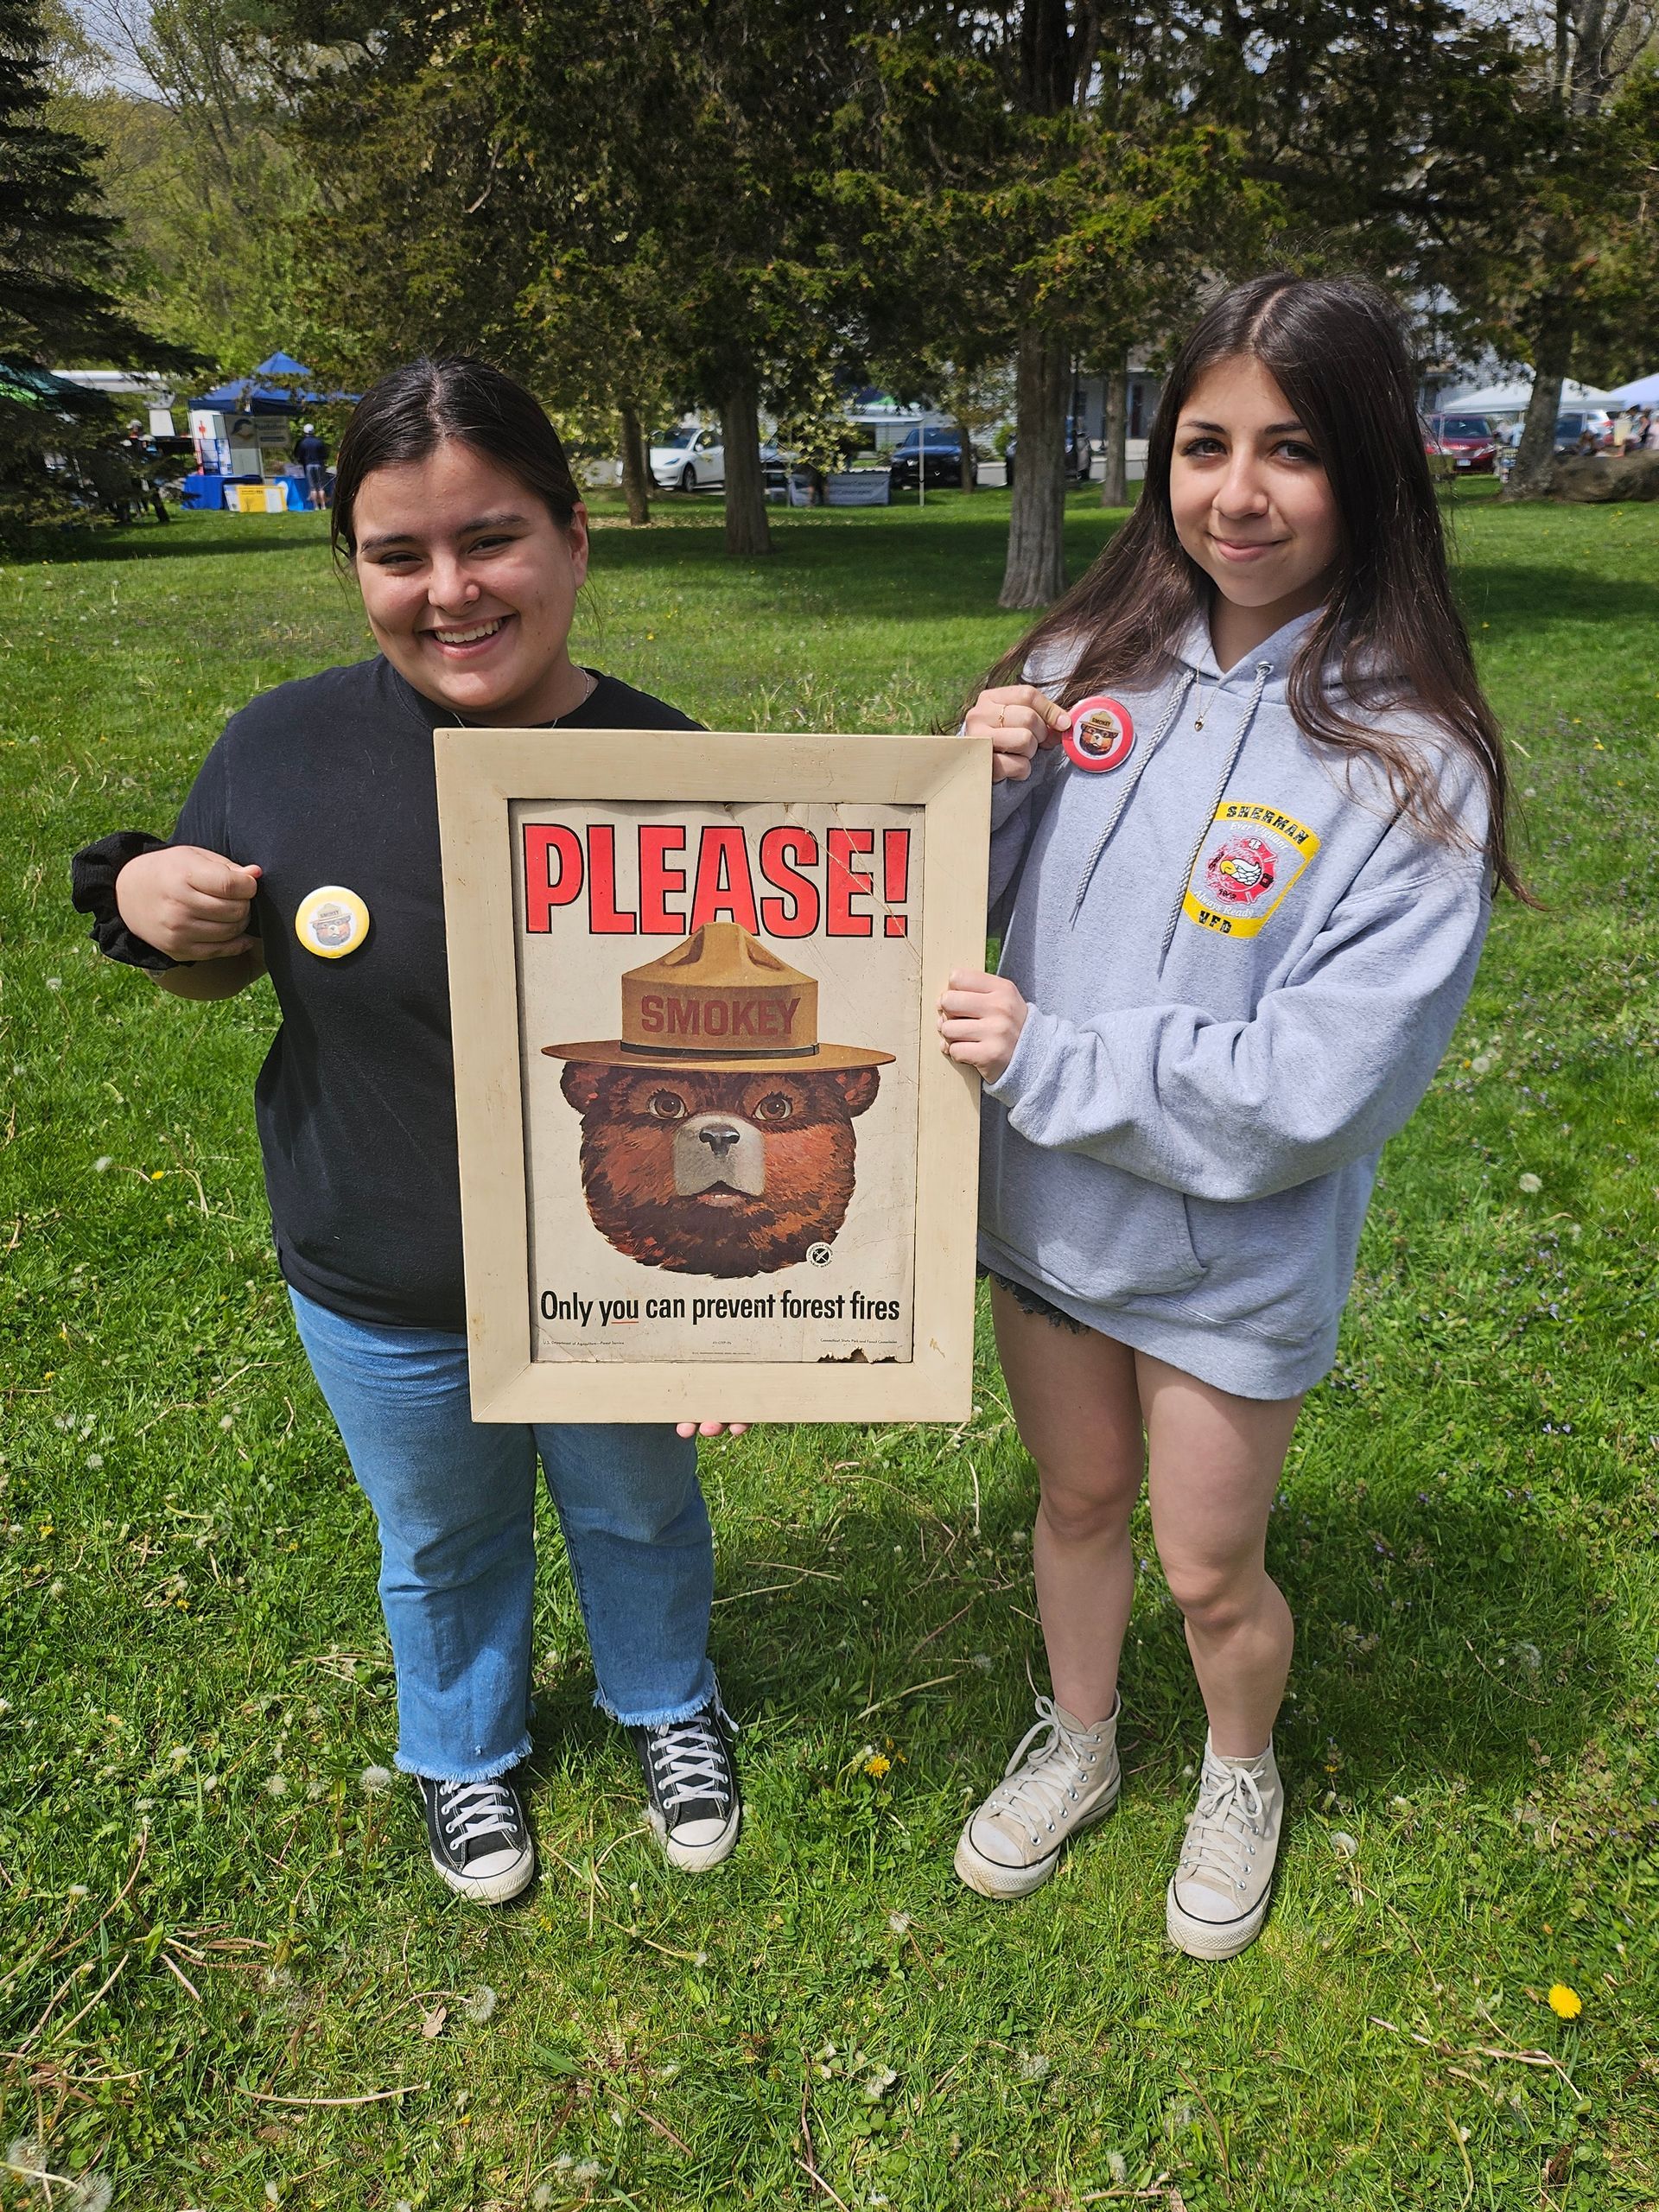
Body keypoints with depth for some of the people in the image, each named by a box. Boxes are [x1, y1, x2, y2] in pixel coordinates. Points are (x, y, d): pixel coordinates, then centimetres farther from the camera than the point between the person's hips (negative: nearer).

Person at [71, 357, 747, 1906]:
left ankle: (668, 1707, 58)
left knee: (639, 1512, 26)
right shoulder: (285, 749, -14)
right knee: (441, 1541, 26)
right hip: (381, 1302, 1)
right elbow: (220, 973, 3)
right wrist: (144, 902, -20)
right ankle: (463, 1750, 58)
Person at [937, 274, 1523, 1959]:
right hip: (1043, 1210, 4)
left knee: (1208, 1568, 16)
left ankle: (1241, 1771, 49)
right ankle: (1077, 1743, 52)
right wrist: (978, 795, -17)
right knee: (1077, 1500, 24)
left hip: (1233, 1261, -3)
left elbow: (1317, 1087, -23)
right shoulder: (1088, 667, -7)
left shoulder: (1407, 761, -19)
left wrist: (1044, 1063, -21)